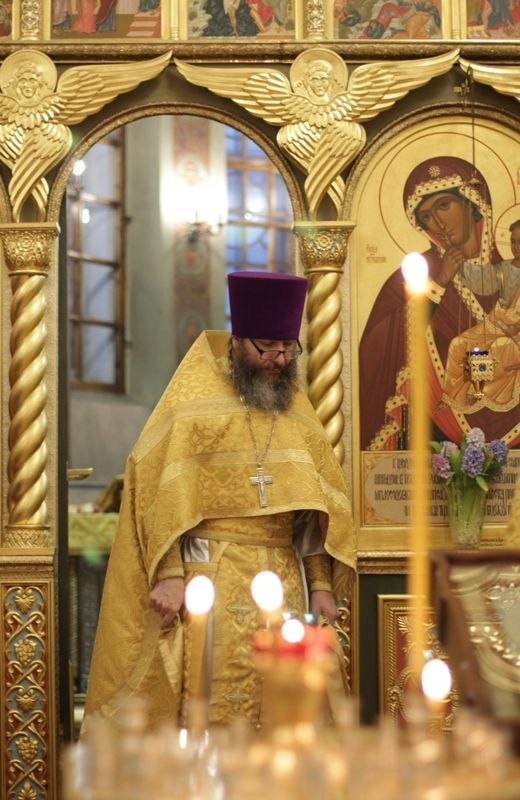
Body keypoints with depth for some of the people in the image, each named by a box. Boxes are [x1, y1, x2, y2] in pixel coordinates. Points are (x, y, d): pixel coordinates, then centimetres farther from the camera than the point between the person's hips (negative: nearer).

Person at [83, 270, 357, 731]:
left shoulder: (295, 409, 13)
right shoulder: (192, 402, 0)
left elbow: (316, 507, 14)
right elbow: (164, 494, -6)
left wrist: (321, 586, 7)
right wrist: (169, 574, -15)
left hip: (284, 580, 4)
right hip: (209, 578, -4)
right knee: (210, 698, -7)